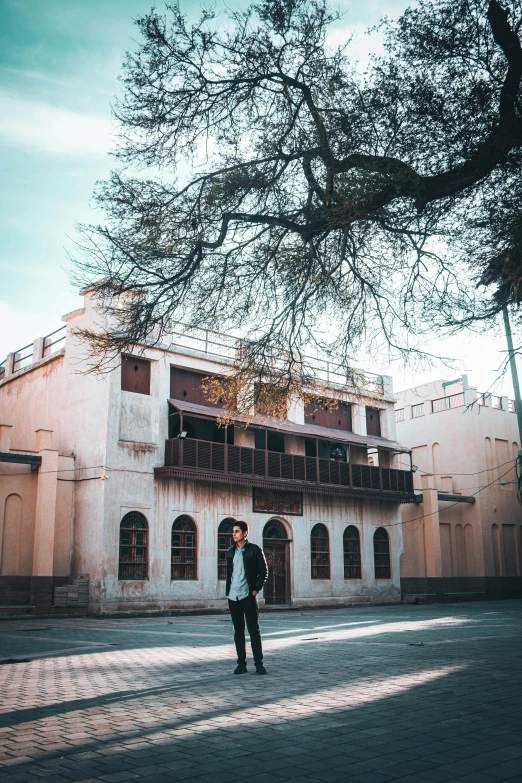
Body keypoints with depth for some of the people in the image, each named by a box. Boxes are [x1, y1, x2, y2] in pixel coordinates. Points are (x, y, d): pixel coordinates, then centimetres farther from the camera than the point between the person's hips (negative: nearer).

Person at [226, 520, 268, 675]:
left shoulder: (255, 549, -3)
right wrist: (228, 591, 9)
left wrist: (256, 589, -8)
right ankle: (241, 663, 14)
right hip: (233, 597, 5)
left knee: (254, 630, -2)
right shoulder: (230, 552, 12)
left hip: (248, 596, -4)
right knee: (238, 631, 8)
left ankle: (259, 664, 4)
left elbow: (264, 571, -1)